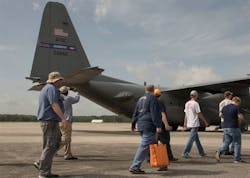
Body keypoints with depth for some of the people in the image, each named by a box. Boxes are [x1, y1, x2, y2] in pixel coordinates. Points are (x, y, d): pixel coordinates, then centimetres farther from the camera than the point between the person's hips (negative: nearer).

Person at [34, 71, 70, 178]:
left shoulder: (46, 88, 21)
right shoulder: (51, 88, -12)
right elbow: (54, 105, -22)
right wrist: (63, 118, -24)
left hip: (48, 121, 11)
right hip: (50, 121, -11)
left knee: (56, 143, 15)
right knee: (49, 146, -5)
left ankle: (41, 164, 17)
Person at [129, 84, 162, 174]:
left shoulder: (140, 99, 17)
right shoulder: (152, 98, -6)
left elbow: (135, 113, 20)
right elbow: (155, 113, -16)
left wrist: (133, 125, 28)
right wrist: (158, 126, -18)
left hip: (141, 126, 9)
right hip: (149, 126, -9)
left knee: (153, 144, 16)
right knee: (144, 147, -8)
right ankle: (134, 167, -8)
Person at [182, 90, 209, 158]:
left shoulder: (187, 103, 9)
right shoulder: (195, 103, -13)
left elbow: (186, 114, 13)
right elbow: (199, 114, -11)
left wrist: (185, 123, 18)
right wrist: (205, 122, -2)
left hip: (189, 124, 8)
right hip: (195, 124, -8)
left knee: (196, 138, 16)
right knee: (191, 138, -6)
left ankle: (201, 152, 26)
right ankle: (185, 153, -7)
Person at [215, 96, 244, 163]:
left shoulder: (224, 108, 8)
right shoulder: (236, 108, -10)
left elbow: (222, 115, 21)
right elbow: (240, 117, -15)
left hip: (226, 128, 5)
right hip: (234, 128, -5)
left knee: (226, 142, 14)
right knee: (237, 143, 9)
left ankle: (219, 152, -10)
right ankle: (237, 159, 13)